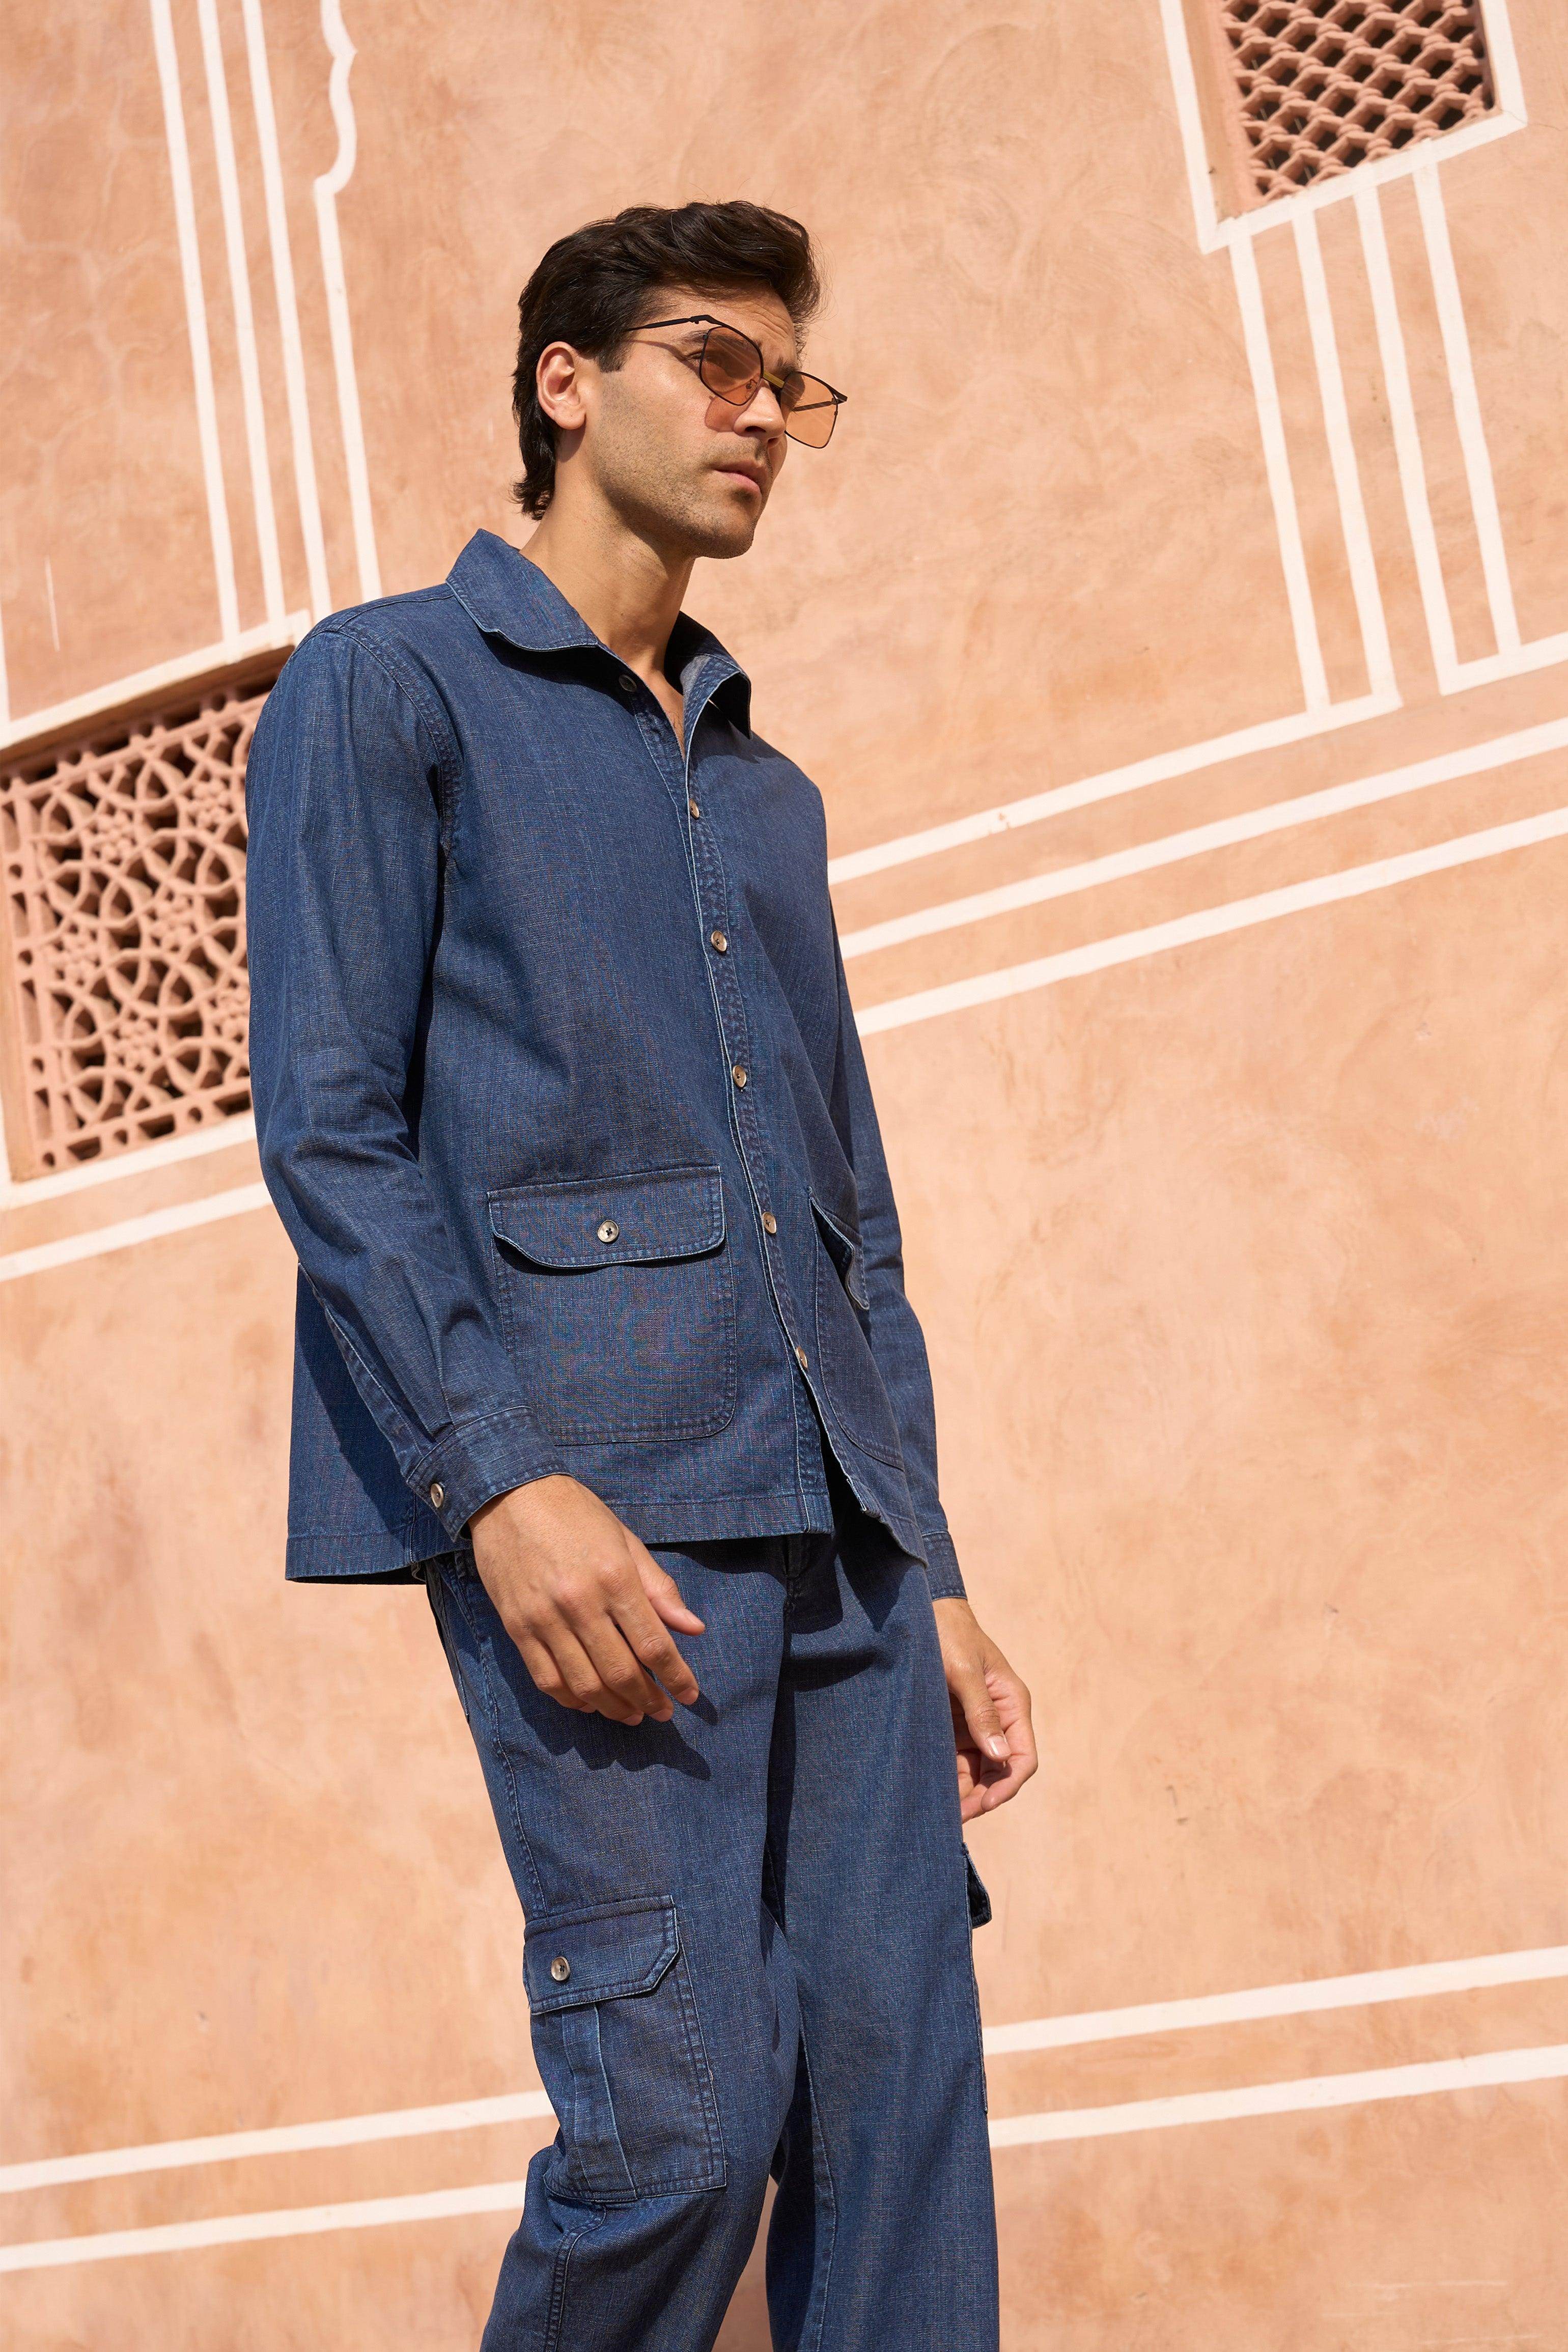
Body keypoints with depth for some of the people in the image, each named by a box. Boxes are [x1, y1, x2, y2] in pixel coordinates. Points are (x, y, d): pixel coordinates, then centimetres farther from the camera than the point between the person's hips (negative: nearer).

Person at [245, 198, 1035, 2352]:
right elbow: (328, 1124, -5)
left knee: (905, 2103, 2)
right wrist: (498, 1478, -17)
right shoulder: (388, 685, 6)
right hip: (601, 1504, -6)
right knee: (683, 2114, -11)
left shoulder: (769, 791, 25)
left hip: (836, 1524, 6)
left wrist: (932, 1581, 15)